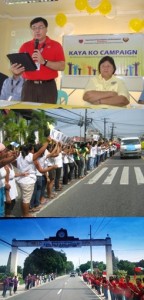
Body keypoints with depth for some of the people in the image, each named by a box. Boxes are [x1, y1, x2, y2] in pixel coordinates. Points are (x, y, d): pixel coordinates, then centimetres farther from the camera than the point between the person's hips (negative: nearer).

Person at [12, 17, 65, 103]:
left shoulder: (55, 45, 4)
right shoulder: (25, 46, 11)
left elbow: (62, 66, -6)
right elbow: (19, 65, 11)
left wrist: (44, 61, -17)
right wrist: (17, 70, -13)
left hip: (48, 86, -2)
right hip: (29, 86, 2)